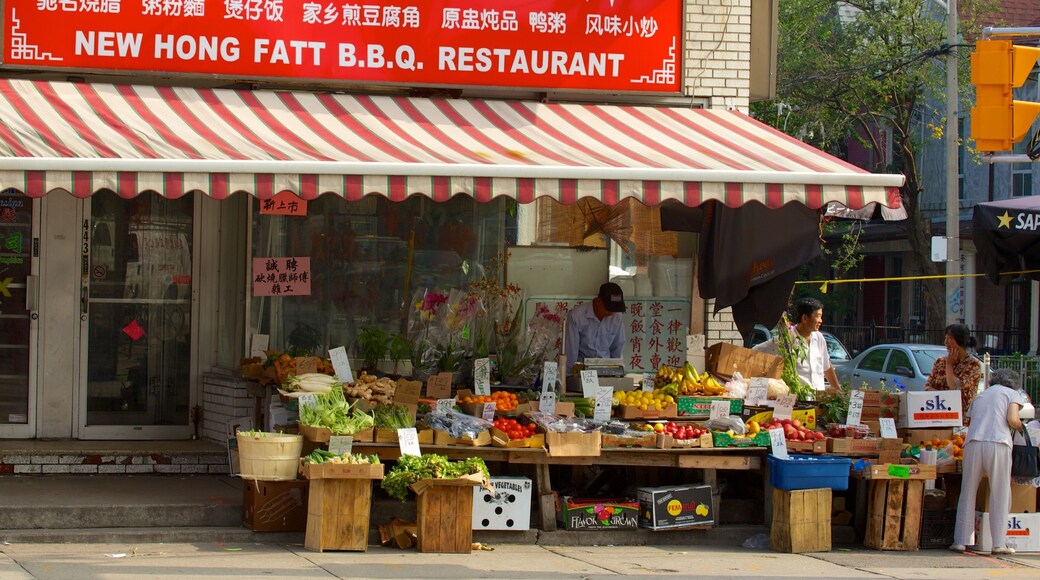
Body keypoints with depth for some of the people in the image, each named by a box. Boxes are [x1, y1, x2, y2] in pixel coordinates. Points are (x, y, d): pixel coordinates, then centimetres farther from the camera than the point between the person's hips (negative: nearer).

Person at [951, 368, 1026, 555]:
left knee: (968, 493, 9)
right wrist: (1020, 427, 19)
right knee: (1000, 495, 3)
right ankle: (999, 543, -1)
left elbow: (972, 418, 19)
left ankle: (960, 540, 5)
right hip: (998, 443, -4)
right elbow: (1012, 419, -2)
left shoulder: (980, 397, 29)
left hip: (973, 443, 4)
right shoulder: (1012, 394, 14)